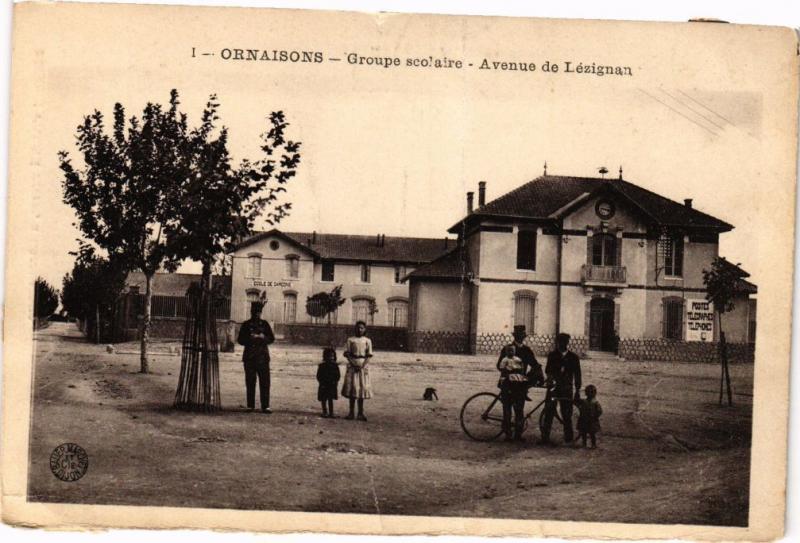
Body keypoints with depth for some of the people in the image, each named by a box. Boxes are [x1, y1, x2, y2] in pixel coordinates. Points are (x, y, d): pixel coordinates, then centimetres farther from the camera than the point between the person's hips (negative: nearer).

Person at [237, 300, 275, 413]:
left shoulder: (264, 324, 9)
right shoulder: (246, 325, 5)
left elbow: (271, 338, 9)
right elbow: (240, 340, 2)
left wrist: (263, 337, -11)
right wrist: (251, 338, -15)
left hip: (263, 357, 1)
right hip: (249, 357, -1)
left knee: (265, 382, -4)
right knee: (250, 382, 3)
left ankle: (265, 406, -3)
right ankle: (250, 405, 11)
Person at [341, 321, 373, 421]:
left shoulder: (367, 341, 6)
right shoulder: (350, 340, 6)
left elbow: (369, 356, 2)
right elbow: (346, 353, 1)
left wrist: (362, 366, -12)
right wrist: (353, 364, -11)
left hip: (363, 366, 0)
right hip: (352, 365, 0)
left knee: (362, 388, -2)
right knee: (351, 388, -2)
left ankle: (360, 413, 3)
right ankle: (352, 412, 4)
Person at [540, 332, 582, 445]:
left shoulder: (573, 357, 4)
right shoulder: (552, 356, 6)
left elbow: (577, 375, 5)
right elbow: (548, 371, -1)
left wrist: (577, 391, 3)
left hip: (567, 390, 0)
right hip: (553, 387, 0)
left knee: (567, 414, 2)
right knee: (549, 413, -3)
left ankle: (568, 438, 13)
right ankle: (545, 437, 2)